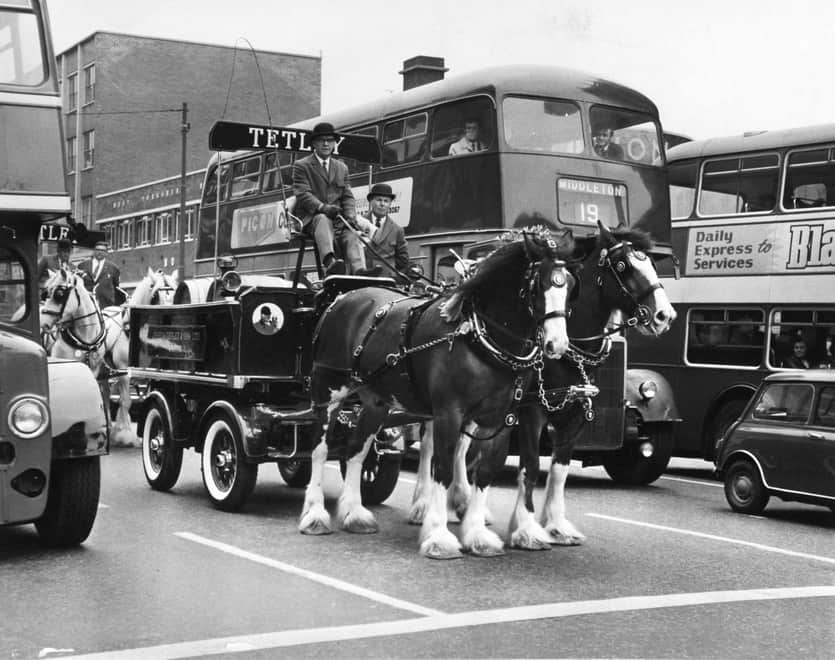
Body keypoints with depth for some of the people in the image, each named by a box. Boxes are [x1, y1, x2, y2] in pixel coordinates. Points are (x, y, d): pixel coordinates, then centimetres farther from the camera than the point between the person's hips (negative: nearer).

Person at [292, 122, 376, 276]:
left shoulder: (342, 168, 24)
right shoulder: (301, 165, 8)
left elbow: (347, 196, 16)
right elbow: (302, 194, -6)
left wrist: (350, 215, -7)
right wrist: (322, 207, -25)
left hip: (337, 218, 4)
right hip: (310, 218, -4)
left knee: (351, 233, -28)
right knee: (323, 219, -39)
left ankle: (359, 271, -51)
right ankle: (330, 261, -65)